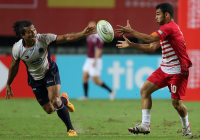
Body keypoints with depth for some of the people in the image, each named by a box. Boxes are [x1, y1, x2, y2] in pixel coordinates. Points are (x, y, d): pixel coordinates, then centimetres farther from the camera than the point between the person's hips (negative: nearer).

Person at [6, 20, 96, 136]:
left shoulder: (44, 39, -26)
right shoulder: (17, 49, -20)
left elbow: (66, 38, -27)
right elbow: (14, 66, -2)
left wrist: (83, 34, -42)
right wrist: (8, 84, 8)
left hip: (50, 72, -2)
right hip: (35, 78, 2)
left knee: (55, 101, -24)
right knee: (49, 110, 6)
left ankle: (70, 129, -6)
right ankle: (63, 100, 42)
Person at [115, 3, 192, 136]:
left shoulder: (170, 27, -17)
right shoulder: (165, 29, 15)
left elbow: (150, 39, -26)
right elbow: (151, 47, 16)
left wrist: (131, 31, -21)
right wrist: (131, 45, 12)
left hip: (177, 71, -10)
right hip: (164, 69, 10)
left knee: (176, 102, -6)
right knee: (145, 90, -1)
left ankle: (186, 126, 22)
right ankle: (145, 125, -2)